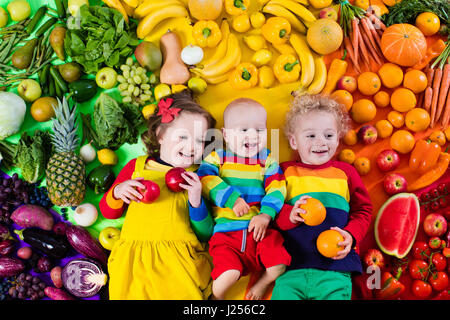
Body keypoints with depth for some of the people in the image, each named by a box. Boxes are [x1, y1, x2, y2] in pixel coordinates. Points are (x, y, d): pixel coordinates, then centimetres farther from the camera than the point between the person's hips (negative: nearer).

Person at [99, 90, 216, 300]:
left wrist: (196, 202, -9)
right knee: (129, 291, -18)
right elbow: (108, 213, 21)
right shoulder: (136, 166, 16)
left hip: (179, 254, -1)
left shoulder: (197, 178, 10)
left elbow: (206, 235, 6)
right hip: (134, 252, 2)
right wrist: (117, 192, 1)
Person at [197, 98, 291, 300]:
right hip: (226, 231, -2)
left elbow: (276, 190, 2)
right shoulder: (218, 157, 7)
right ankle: (216, 295, 14)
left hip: (260, 230, 3)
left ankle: (262, 284, 20)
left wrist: (266, 215, -14)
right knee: (228, 274, -22)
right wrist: (230, 198, -18)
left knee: (279, 265, -15)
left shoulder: (268, 160, 11)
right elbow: (205, 179, -8)